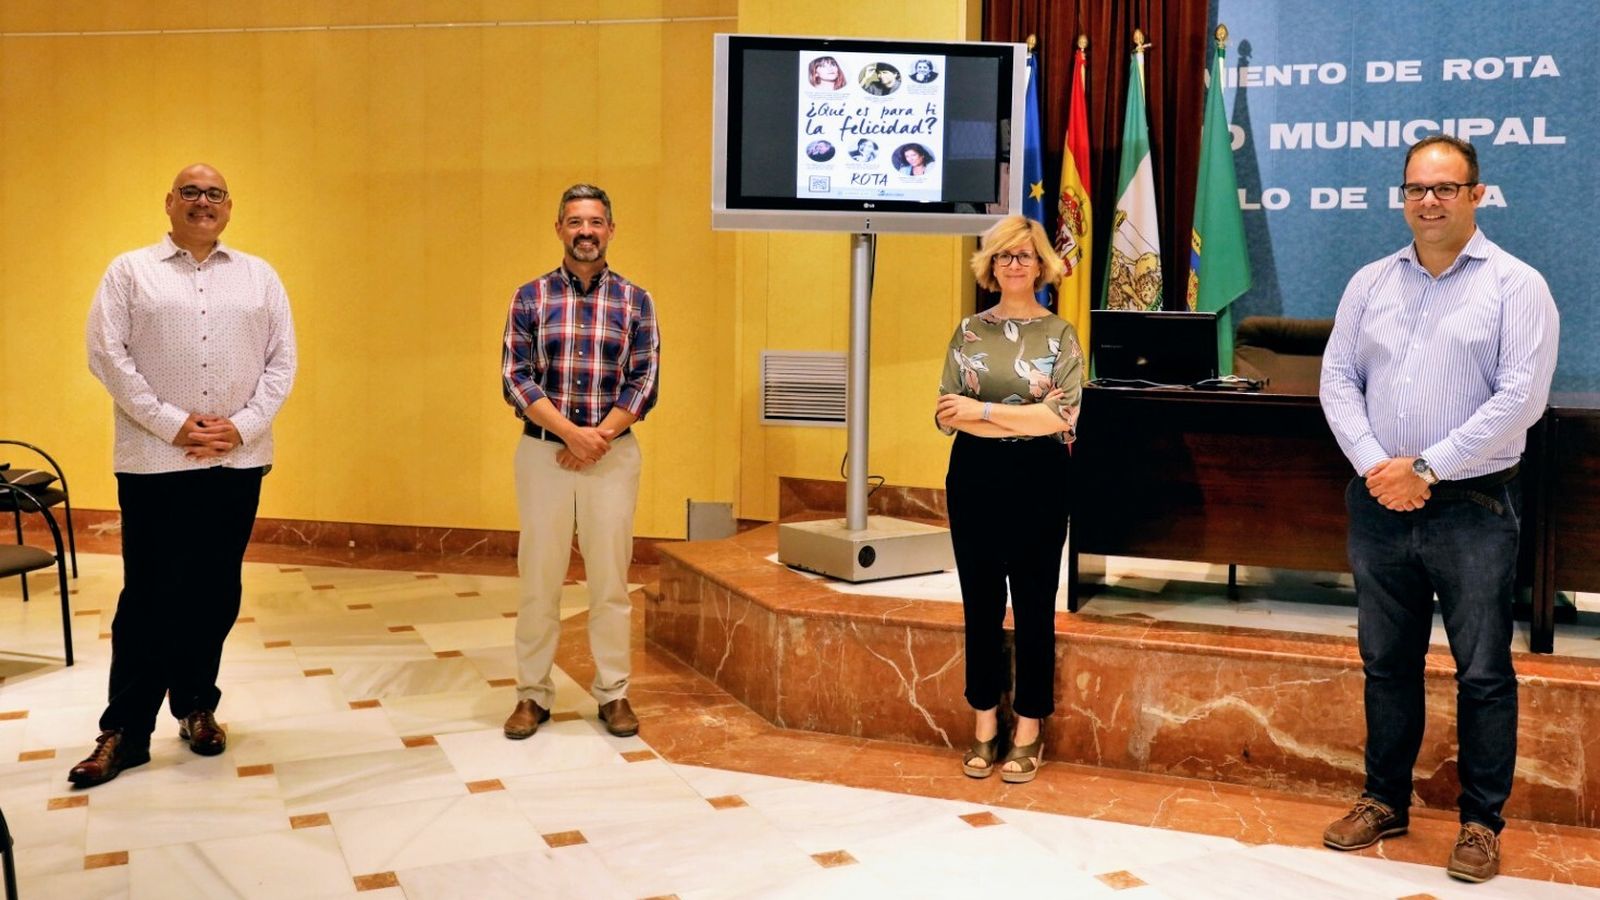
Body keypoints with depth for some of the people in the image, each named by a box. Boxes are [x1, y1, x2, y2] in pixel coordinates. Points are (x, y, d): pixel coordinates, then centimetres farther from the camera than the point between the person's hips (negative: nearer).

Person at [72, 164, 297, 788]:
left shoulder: (259, 276, 11)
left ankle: (196, 706, 25)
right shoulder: (129, 272, 5)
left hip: (238, 461, 3)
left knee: (216, 593, 9)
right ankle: (124, 731, 8)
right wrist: (174, 425, -12)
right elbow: (107, 355, -4)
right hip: (154, 462, -2)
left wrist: (242, 426, -8)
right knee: (150, 595, 0)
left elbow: (282, 361, 5)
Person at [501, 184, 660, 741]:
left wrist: (598, 437, -12)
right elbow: (516, 377, -4)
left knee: (610, 578, 5)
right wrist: (571, 431, -15)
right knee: (538, 577, 4)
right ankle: (532, 694, 16)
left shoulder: (634, 301, 4)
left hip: (613, 453, 0)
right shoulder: (530, 298, 3)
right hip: (542, 450, 0)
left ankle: (613, 693, 17)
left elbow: (644, 383, -1)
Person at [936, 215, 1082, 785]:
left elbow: (1063, 416, -11)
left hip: (1038, 481, -2)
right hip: (974, 477, 2)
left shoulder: (1059, 334, 1)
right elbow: (947, 415, -1)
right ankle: (984, 727, 19)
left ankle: (1028, 732, 16)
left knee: (1033, 606, 5)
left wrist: (983, 410, -14)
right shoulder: (969, 331, 7)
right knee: (981, 603, 8)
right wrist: (1022, 421, -13)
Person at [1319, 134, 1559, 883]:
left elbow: (1521, 397, -13)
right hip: (1378, 505, 4)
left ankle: (1481, 822, 18)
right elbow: (1337, 380, 6)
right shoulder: (1371, 283, 9)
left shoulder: (1515, 285, -5)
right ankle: (1385, 801, 27)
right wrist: (1373, 466, -9)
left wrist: (1426, 468, -15)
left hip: (1473, 507, -4)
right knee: (1386, 662, 14)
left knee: (1483, 672, 4)